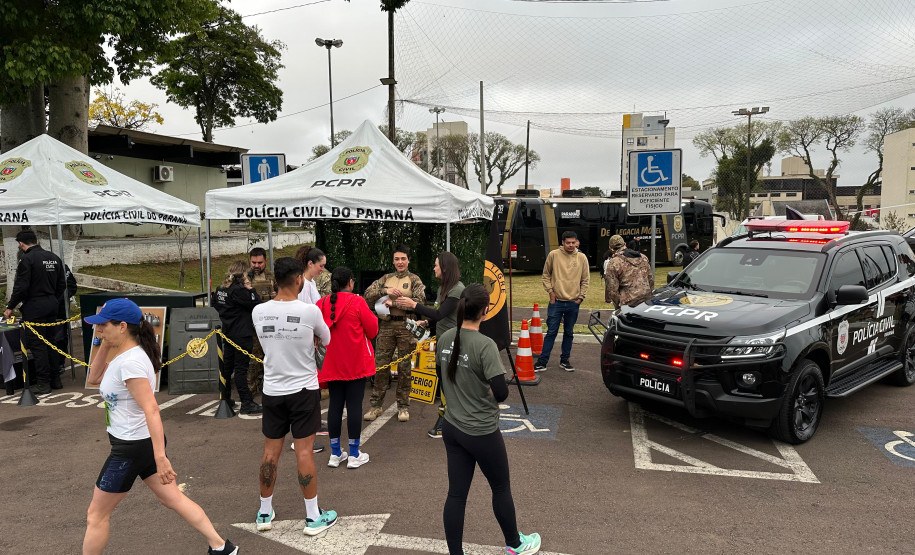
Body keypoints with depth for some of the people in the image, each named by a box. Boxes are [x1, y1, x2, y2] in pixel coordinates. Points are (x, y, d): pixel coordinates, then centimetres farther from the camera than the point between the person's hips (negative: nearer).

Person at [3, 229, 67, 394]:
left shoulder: (27, 259, -14)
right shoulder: (54, 258, 8)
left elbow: (21, 287, -16)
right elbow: (62, 284, 14)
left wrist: (10, 307, -5)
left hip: (34, 308, -7)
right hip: (52, 306, 7)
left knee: (36, 345, -2)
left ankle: (43, 383, 0)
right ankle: (55, 379, 18)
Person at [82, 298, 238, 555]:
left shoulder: (130, 362, -24)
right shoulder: (122, 353, 4)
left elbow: (151, 409, -30)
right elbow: (94, 378, 18)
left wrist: (160, 457, -33)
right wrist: (104, 345, 3)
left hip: (131, 448, -9)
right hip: (142, 442, 9)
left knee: (97, 515, 8)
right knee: (172, 497, 16)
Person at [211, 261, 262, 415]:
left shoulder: (220, 290, 7)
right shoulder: (238, 290, -19)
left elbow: (213, 306, 19)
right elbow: (256, 304, -18)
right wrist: (249, 288, -9)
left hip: (227, 333, 8)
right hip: (241, 335, -8)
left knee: (227, 366, 17)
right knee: (241, 368, -6)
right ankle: (246, 403, -2)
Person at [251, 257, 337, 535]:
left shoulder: (258, 312, -5)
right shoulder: (310, 311, -16)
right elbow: (327, 340, 2)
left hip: (272, 390, 3)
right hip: (304, 389, -3)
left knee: (271, 451, 13)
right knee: (304, 451, 2)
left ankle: (264, 512, 26)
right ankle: (313, 517, 12)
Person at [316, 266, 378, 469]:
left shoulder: (322, 304, -1)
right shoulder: (357, 302, -11)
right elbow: (372, 331, -7)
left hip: (332, 364, 4)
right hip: (356, 363, -4)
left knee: (335, 404, 11)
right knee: (354, 405, 2)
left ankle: (335, 454, 19)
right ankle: (354, 455, 9)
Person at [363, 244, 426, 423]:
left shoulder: (414, 279, 5)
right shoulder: (385, 279, 13)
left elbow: (418, 300, -10)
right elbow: (367, 295, 3)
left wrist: (394, 303, -13)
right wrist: (385, 291, -13)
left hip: (406, 326, -2)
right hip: (386, 326, 3)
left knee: (404, 368, 4)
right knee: (381, 366, 3)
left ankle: (403, 406, 15)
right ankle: (376, 405, 13)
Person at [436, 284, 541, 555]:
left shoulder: (444, 339, -2)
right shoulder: (485, 345, -24)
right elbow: (501, 392, -26)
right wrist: (491, 392, -4)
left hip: (452, 429, 6)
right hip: (482, 433, -5)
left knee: (456, 494, 11)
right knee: (501, 489, 17)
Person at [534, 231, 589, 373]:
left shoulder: (582, 258, 1)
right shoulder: (553, 255, -3)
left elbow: (586, 280, 9)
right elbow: (546, 274, 6)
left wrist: (581, 297, 3)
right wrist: (550, 291, -2)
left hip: (573, 303, 2)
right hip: (556, 302, -2)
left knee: (569, 333, 12)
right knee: (551, 332, -1)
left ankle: (565, 360, 24)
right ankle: (542, 362, 5)